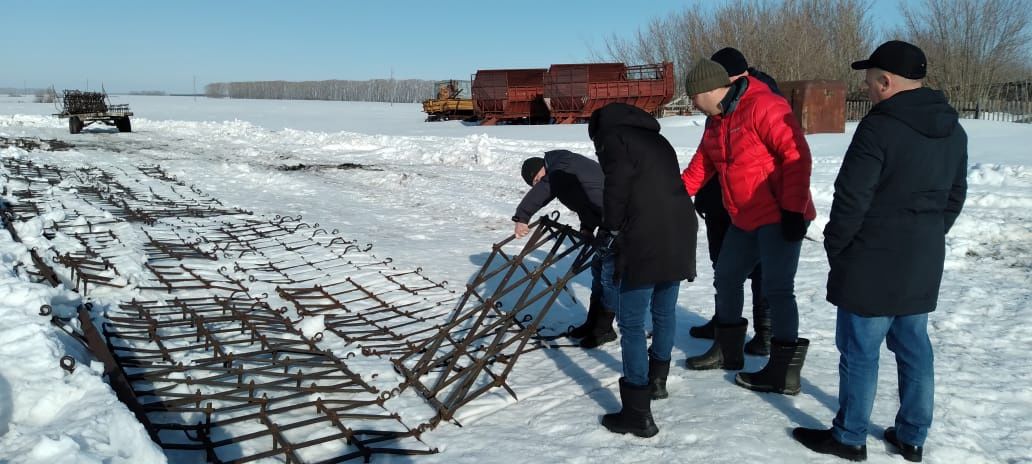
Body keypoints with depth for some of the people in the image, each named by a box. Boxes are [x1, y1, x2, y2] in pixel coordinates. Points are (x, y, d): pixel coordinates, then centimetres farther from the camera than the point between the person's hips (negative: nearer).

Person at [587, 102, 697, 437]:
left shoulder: (612, 137, 4)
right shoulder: (656, 139, 27)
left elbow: (617, 186, -10)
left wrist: (609, 229, 1)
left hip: (645, 240, -8)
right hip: (680, 233, 8)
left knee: (631, 323, -3)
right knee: (664, 312, 23)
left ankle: (638, 412, -2)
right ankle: (657, 380, 41)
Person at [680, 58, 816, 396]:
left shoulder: (763, 107, -18)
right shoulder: (716, 121, 11)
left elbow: (796, 156, -22)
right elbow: (701, 165, 18)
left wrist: (793, 209, -23)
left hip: (780, 218, -10)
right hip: (744, 219, 10)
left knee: (777, 289, -8)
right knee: (726, 279, 16)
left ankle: (785, 373, 1)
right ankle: (727, 351, 33)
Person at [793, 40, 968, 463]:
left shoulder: (879, 127, -19)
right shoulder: (953, 131, 8)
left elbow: (852, 197, -18)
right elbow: (955, 196, 15)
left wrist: (834, 246, -5)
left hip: (873, 262, -8)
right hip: (923, 262, 8)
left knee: (860, 351, 3)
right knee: (914, 348, 16)